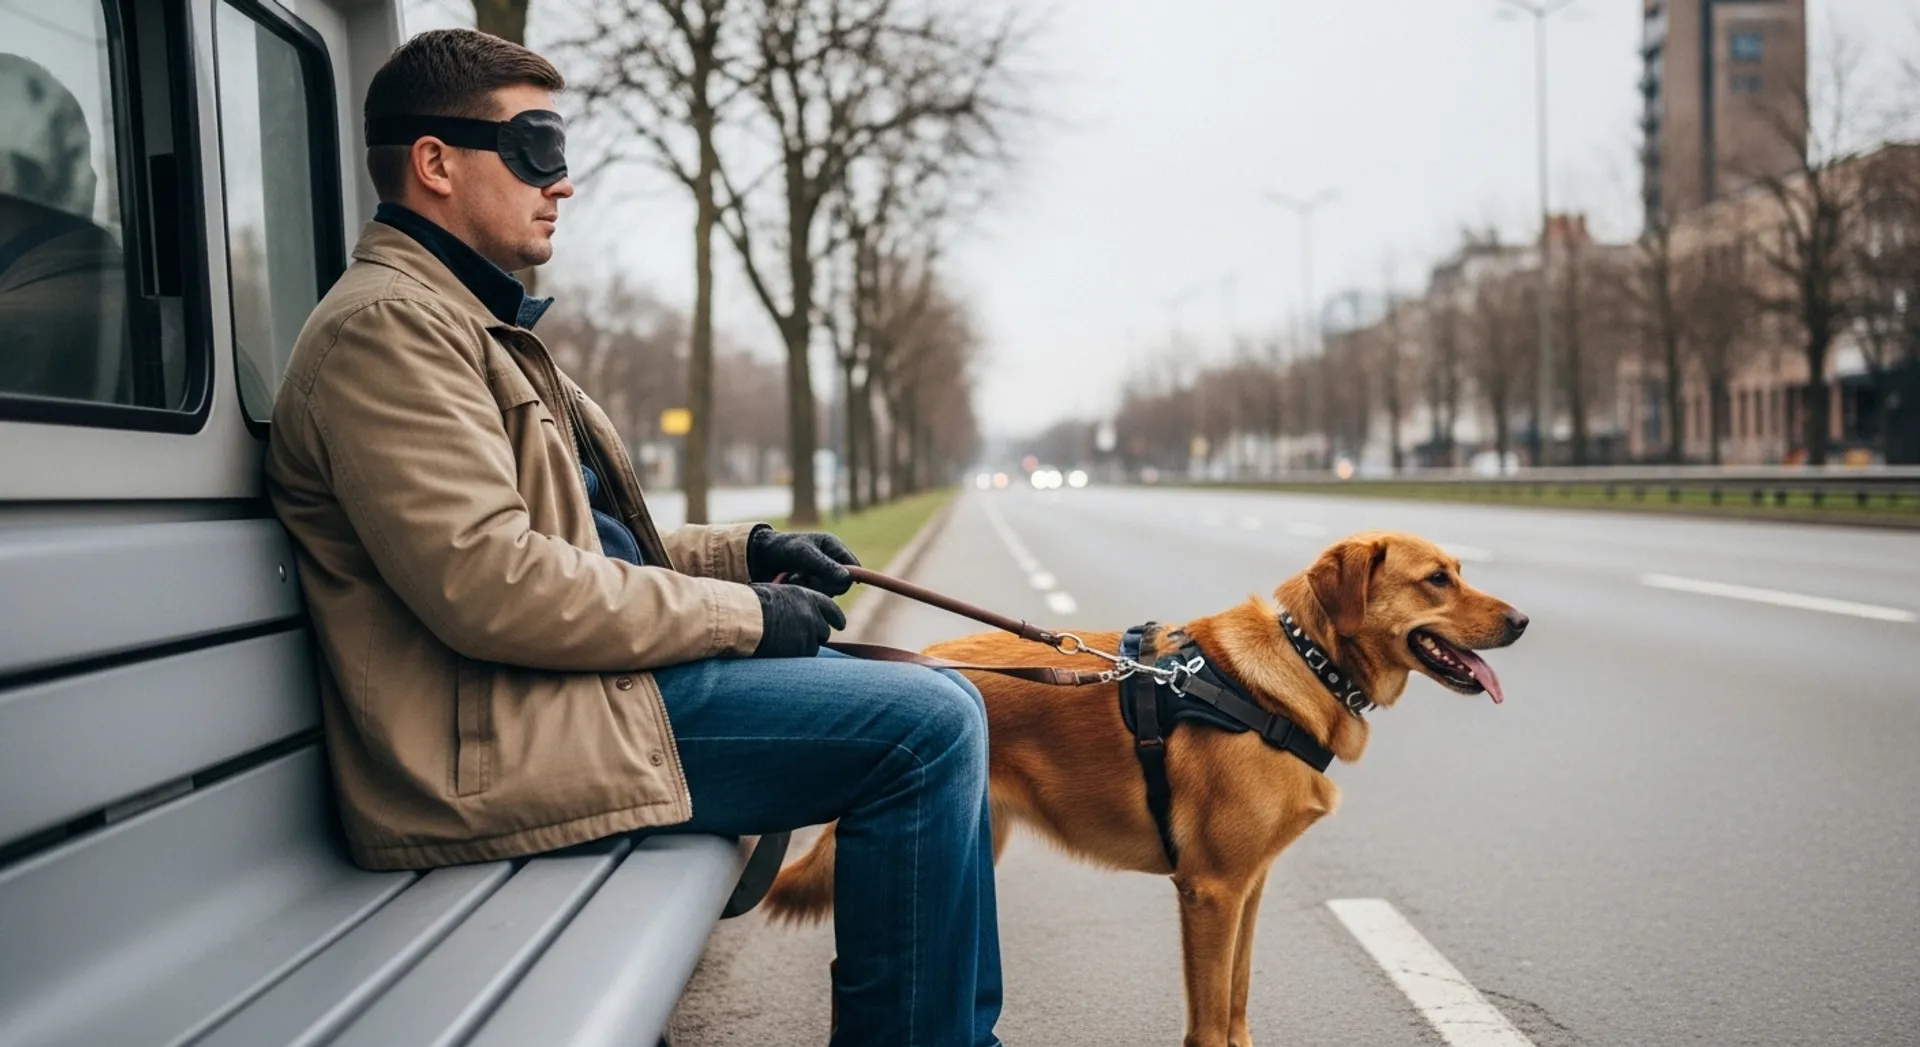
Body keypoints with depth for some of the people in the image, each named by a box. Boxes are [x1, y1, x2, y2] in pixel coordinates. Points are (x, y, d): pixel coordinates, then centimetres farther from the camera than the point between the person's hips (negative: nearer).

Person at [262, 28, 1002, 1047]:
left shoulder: (475, 323, 23)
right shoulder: (387, 322, -10)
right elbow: (486, 583, -22)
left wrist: (745, 550, 10)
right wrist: (741, 612, -14)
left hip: (572, 685, 11)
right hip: (504, 741, -11)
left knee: (940, 706, 12)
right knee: (925, 727, -18)